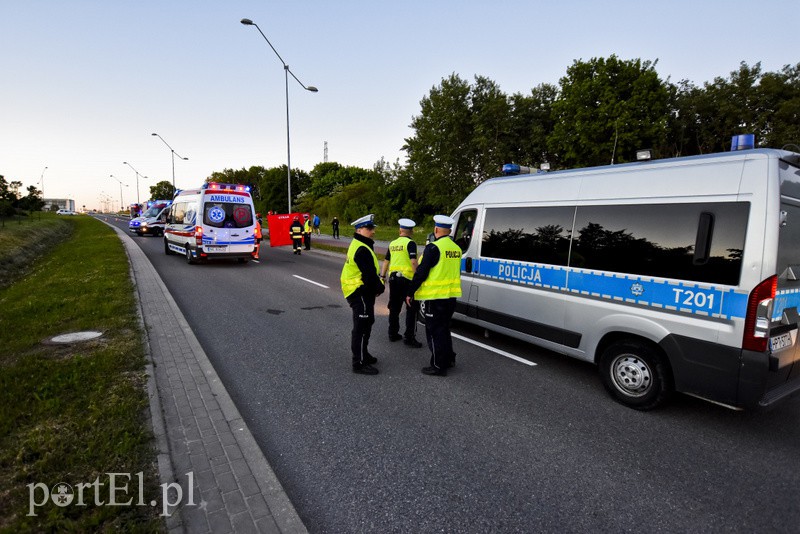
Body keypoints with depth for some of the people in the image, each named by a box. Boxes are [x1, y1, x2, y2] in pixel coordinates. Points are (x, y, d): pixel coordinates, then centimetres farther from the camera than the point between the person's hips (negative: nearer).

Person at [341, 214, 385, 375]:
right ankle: (359, 363, 1)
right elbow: (369, 274, -23)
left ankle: (363, 354, 36)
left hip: (362, 292, 11)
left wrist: (377, 286, 7)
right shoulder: (362, 250, -21)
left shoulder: (360, 246, 15)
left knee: (366, 323, 22)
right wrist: (380, 287, -7)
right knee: (361, 327, -6)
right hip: (360, 293, -11)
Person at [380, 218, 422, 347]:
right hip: (406, 279, -6)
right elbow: (413, 262, -19)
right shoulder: (410, 243, -8)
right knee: (412, 309, 1)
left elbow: (386, 261, 17)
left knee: (394, 308, 17)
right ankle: (409, 337, -1)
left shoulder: (392, 244, 12)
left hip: (393, 278, 7)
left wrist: (382, 276, 24)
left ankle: (393, 334, 25)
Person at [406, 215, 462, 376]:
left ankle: (438, 366, 8)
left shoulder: (433, 248, -16)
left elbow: (421, 272, -16)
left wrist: (410, 292, -7)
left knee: (434, 332, 2)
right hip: (452, 296, 8)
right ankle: (449, 359, 32)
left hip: (436, 297, -8)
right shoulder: (456, 248, 9)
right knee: (444, 328, 22)